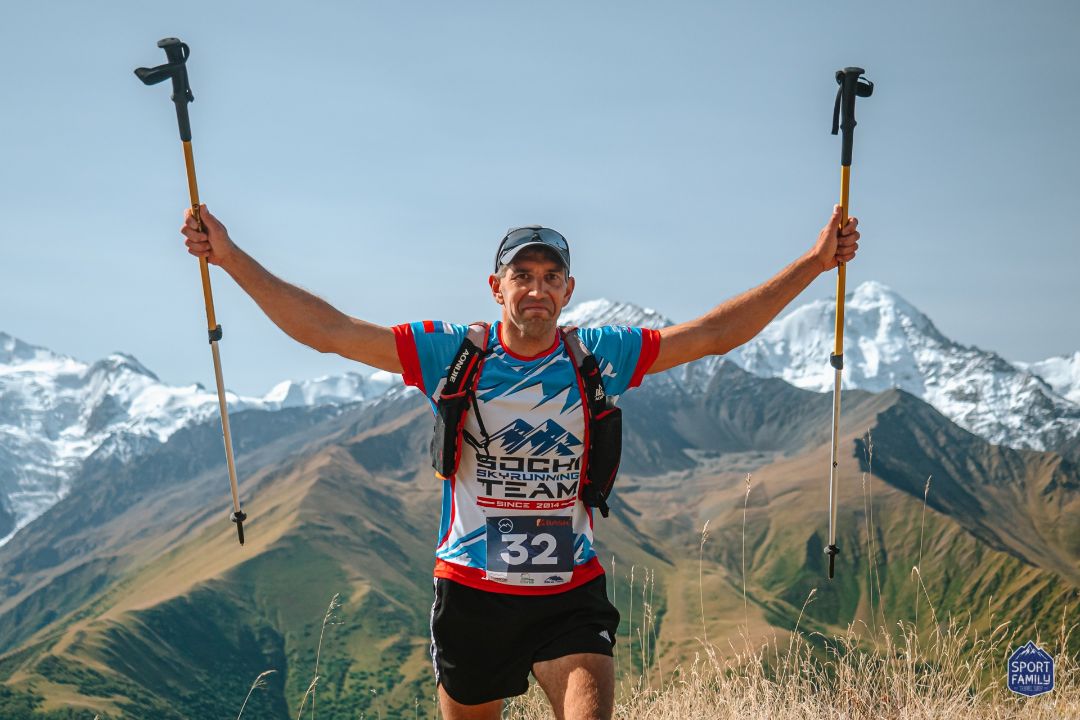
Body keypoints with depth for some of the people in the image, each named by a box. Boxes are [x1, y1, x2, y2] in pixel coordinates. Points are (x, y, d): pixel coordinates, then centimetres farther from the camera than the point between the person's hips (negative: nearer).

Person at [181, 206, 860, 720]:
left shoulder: (601, 356, -2)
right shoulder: (452, 353, -5)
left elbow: (716, 333, 0)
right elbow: (327, 329, -6)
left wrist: (814, 263, -2)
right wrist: (231, 257, -10)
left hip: (571, 591, 0)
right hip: (473, 592, 0)